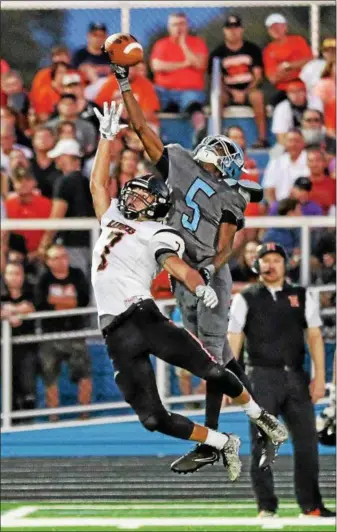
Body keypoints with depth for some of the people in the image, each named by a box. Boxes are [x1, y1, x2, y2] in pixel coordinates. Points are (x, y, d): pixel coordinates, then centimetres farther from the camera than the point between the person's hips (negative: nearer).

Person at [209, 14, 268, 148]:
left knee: (257, 96, -35)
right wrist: (233, 92, -15)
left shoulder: (252, 49, 7)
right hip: (229, 92, 1)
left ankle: (263, 138, -35)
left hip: (249, 90, -1)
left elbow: (258, 76, 1)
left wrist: (245, 93, -14)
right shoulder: (218, 53, 6)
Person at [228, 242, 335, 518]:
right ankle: (266, 507, 1)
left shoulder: (302, 296, 11)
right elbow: (233, 341, 4)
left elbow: (314, 336, 7)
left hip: (296, 377, 2)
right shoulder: (245, 299, 6)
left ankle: (311, 505, 7)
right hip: (262, 378, -2)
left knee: (307, 441, 0)